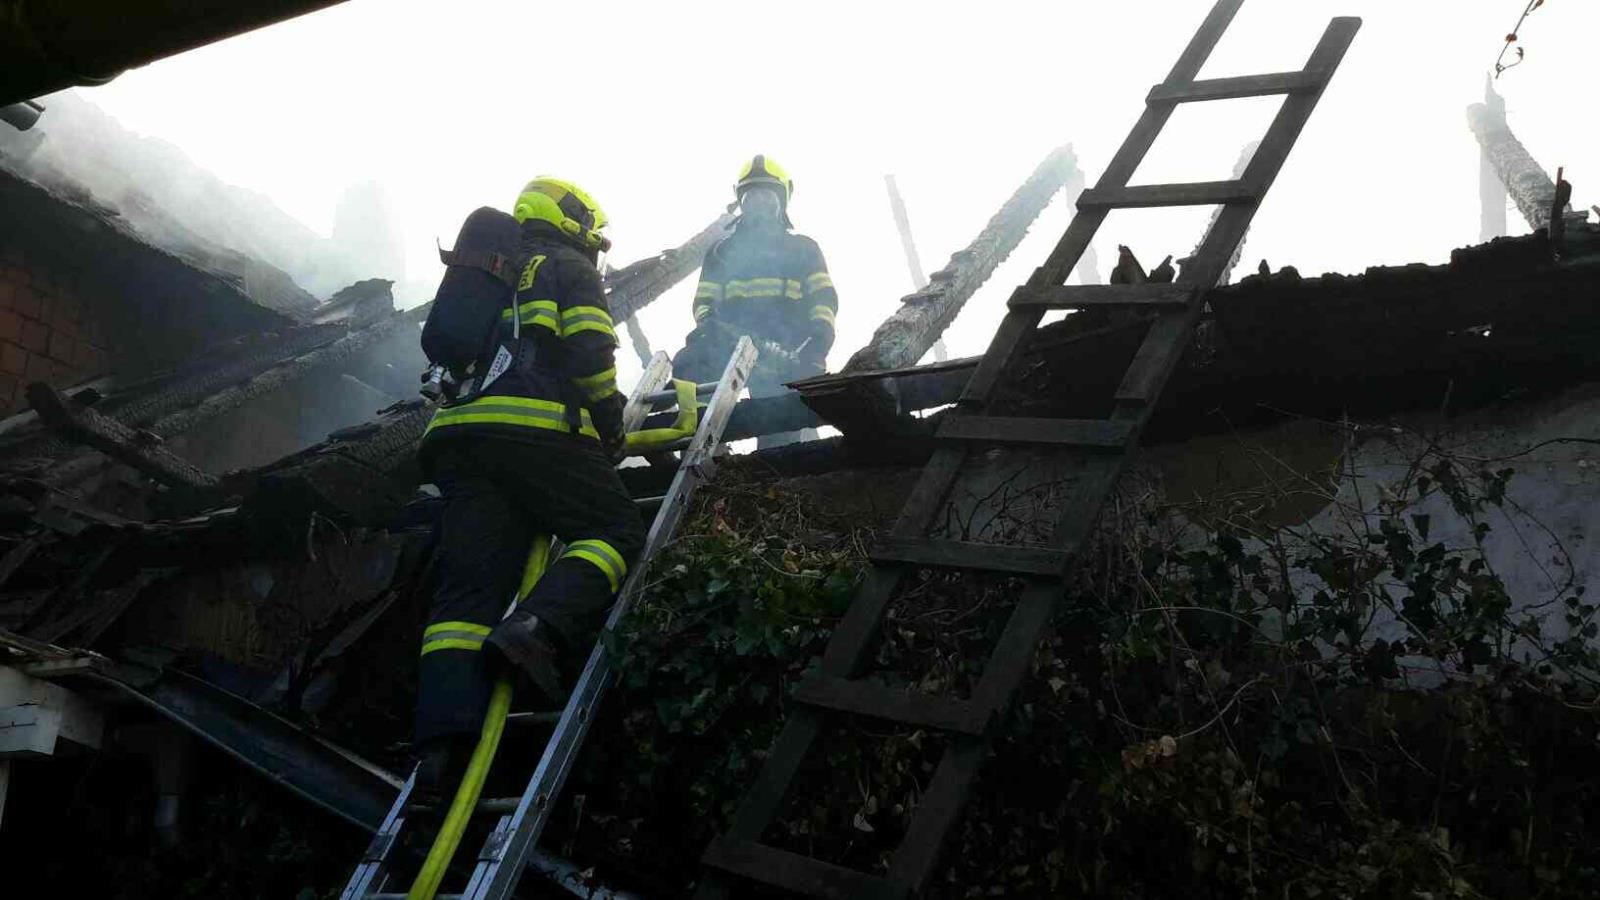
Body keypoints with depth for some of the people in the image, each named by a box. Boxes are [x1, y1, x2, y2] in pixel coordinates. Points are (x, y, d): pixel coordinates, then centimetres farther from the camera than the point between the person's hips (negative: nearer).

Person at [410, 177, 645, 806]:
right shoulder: (569, 269, 12)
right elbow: (588, 352, -3)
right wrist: (610, 424, 8)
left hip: (456, 435, 7)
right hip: (535, 429, -7)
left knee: (467, 587, -4)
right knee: (617, 531, -1)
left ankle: (443, 742, -20)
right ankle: (538, 631, -28)